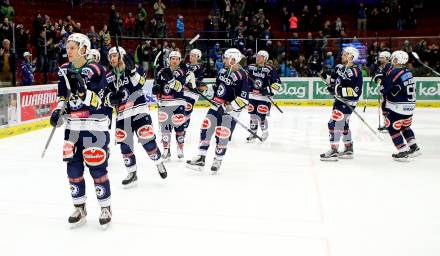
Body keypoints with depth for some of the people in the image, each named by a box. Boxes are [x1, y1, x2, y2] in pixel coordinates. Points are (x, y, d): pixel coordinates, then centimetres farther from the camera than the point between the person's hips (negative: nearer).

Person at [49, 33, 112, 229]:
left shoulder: (95, 70, -11)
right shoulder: (64, 70, 8)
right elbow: (63, 96, 17)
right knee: (73, 167, 8)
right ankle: (79, 208, 23)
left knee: (97, 167, -4)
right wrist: (58, 110, -1)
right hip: (73, 126, 6)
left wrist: (81, 87, -29)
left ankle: (105, 207, 13)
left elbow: (97, 101, -15)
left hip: (94, 126, -6)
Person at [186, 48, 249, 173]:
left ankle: (217, 161, 17)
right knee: (206, 128, 1)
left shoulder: (241, 75, -16)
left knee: (222, 136, -4)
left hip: (230, 109, -7)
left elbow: (244, 98, -21)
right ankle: (200, 159, 7)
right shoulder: (223, 70, 8)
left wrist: (230, 107, -25)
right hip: (217, 106, 7)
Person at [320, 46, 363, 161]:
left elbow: (356, 91, -26)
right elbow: (332, 81, 18)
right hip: (340, 100, 10)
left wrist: (339, 90, -29)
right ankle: (349, 150, 32)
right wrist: (325, 76, 1)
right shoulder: (340, 68, 6)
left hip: (347, 102, -10)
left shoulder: (355, 72, -20)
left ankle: (333, 151, -5)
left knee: (334, 123, -12)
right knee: (343, 125, 18)